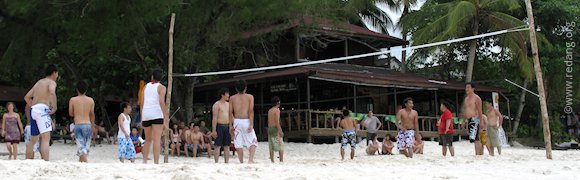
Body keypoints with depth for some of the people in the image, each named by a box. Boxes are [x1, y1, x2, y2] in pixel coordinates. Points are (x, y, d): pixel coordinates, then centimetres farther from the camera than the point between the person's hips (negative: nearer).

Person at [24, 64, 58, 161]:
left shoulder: (39, 82, 26)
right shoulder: (51, 82, 3)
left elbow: (27, 97, 26)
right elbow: (52, 92, -21)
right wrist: (54, 107, -15)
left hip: (33, 109, 8)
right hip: (42, 109, -8)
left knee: (33, 140, 18)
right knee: (46, 139, -17)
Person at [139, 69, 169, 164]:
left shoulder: (146, 86, 17)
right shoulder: (161, 87, 2)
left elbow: (141, 103, 14)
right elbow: (161, 102, -11)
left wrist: (141, 118, 17)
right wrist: (166, 117, -14)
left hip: (146, 115, 5)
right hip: (157, 114, -5)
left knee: (148, 140, 16)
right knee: (157, 140, -8)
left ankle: (144, 161, 9)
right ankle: (156, 163, -15)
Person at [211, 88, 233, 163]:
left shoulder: (228, 104, 15)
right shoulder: (217, 104, -6)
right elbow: (214, 118, -11)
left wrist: (230, 127, 12)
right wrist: (214, 130, -17)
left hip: (227, 127, 7)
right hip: (219, 126, -7)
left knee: (227, 146, 7)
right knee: (217, 146, -4)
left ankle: (226, 162, 11)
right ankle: (216, 163, -2)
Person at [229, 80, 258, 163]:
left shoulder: (232, 98, 7)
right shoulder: (250, 97, 1)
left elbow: (230, 112, 4)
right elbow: (251, 111, -8)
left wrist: (231, 124, 9)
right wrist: (251, 124, -10)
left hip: (237, 121, 2)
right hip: (246, 121, -2)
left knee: (238, 144, 5)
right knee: (253, 142, 6)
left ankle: (241, 162, 6)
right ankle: (251, 159, -11)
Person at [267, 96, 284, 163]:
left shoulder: (270, 110, 14)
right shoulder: (277, 110, -10)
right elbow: (277, 121, -17)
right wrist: (280, 131, -18)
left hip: (270, 128, 8)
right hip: (275, 128, -8)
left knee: (271, 147, 6)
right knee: (280, 146, -4)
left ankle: (272, 161, 6)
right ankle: (281, 160, -8)